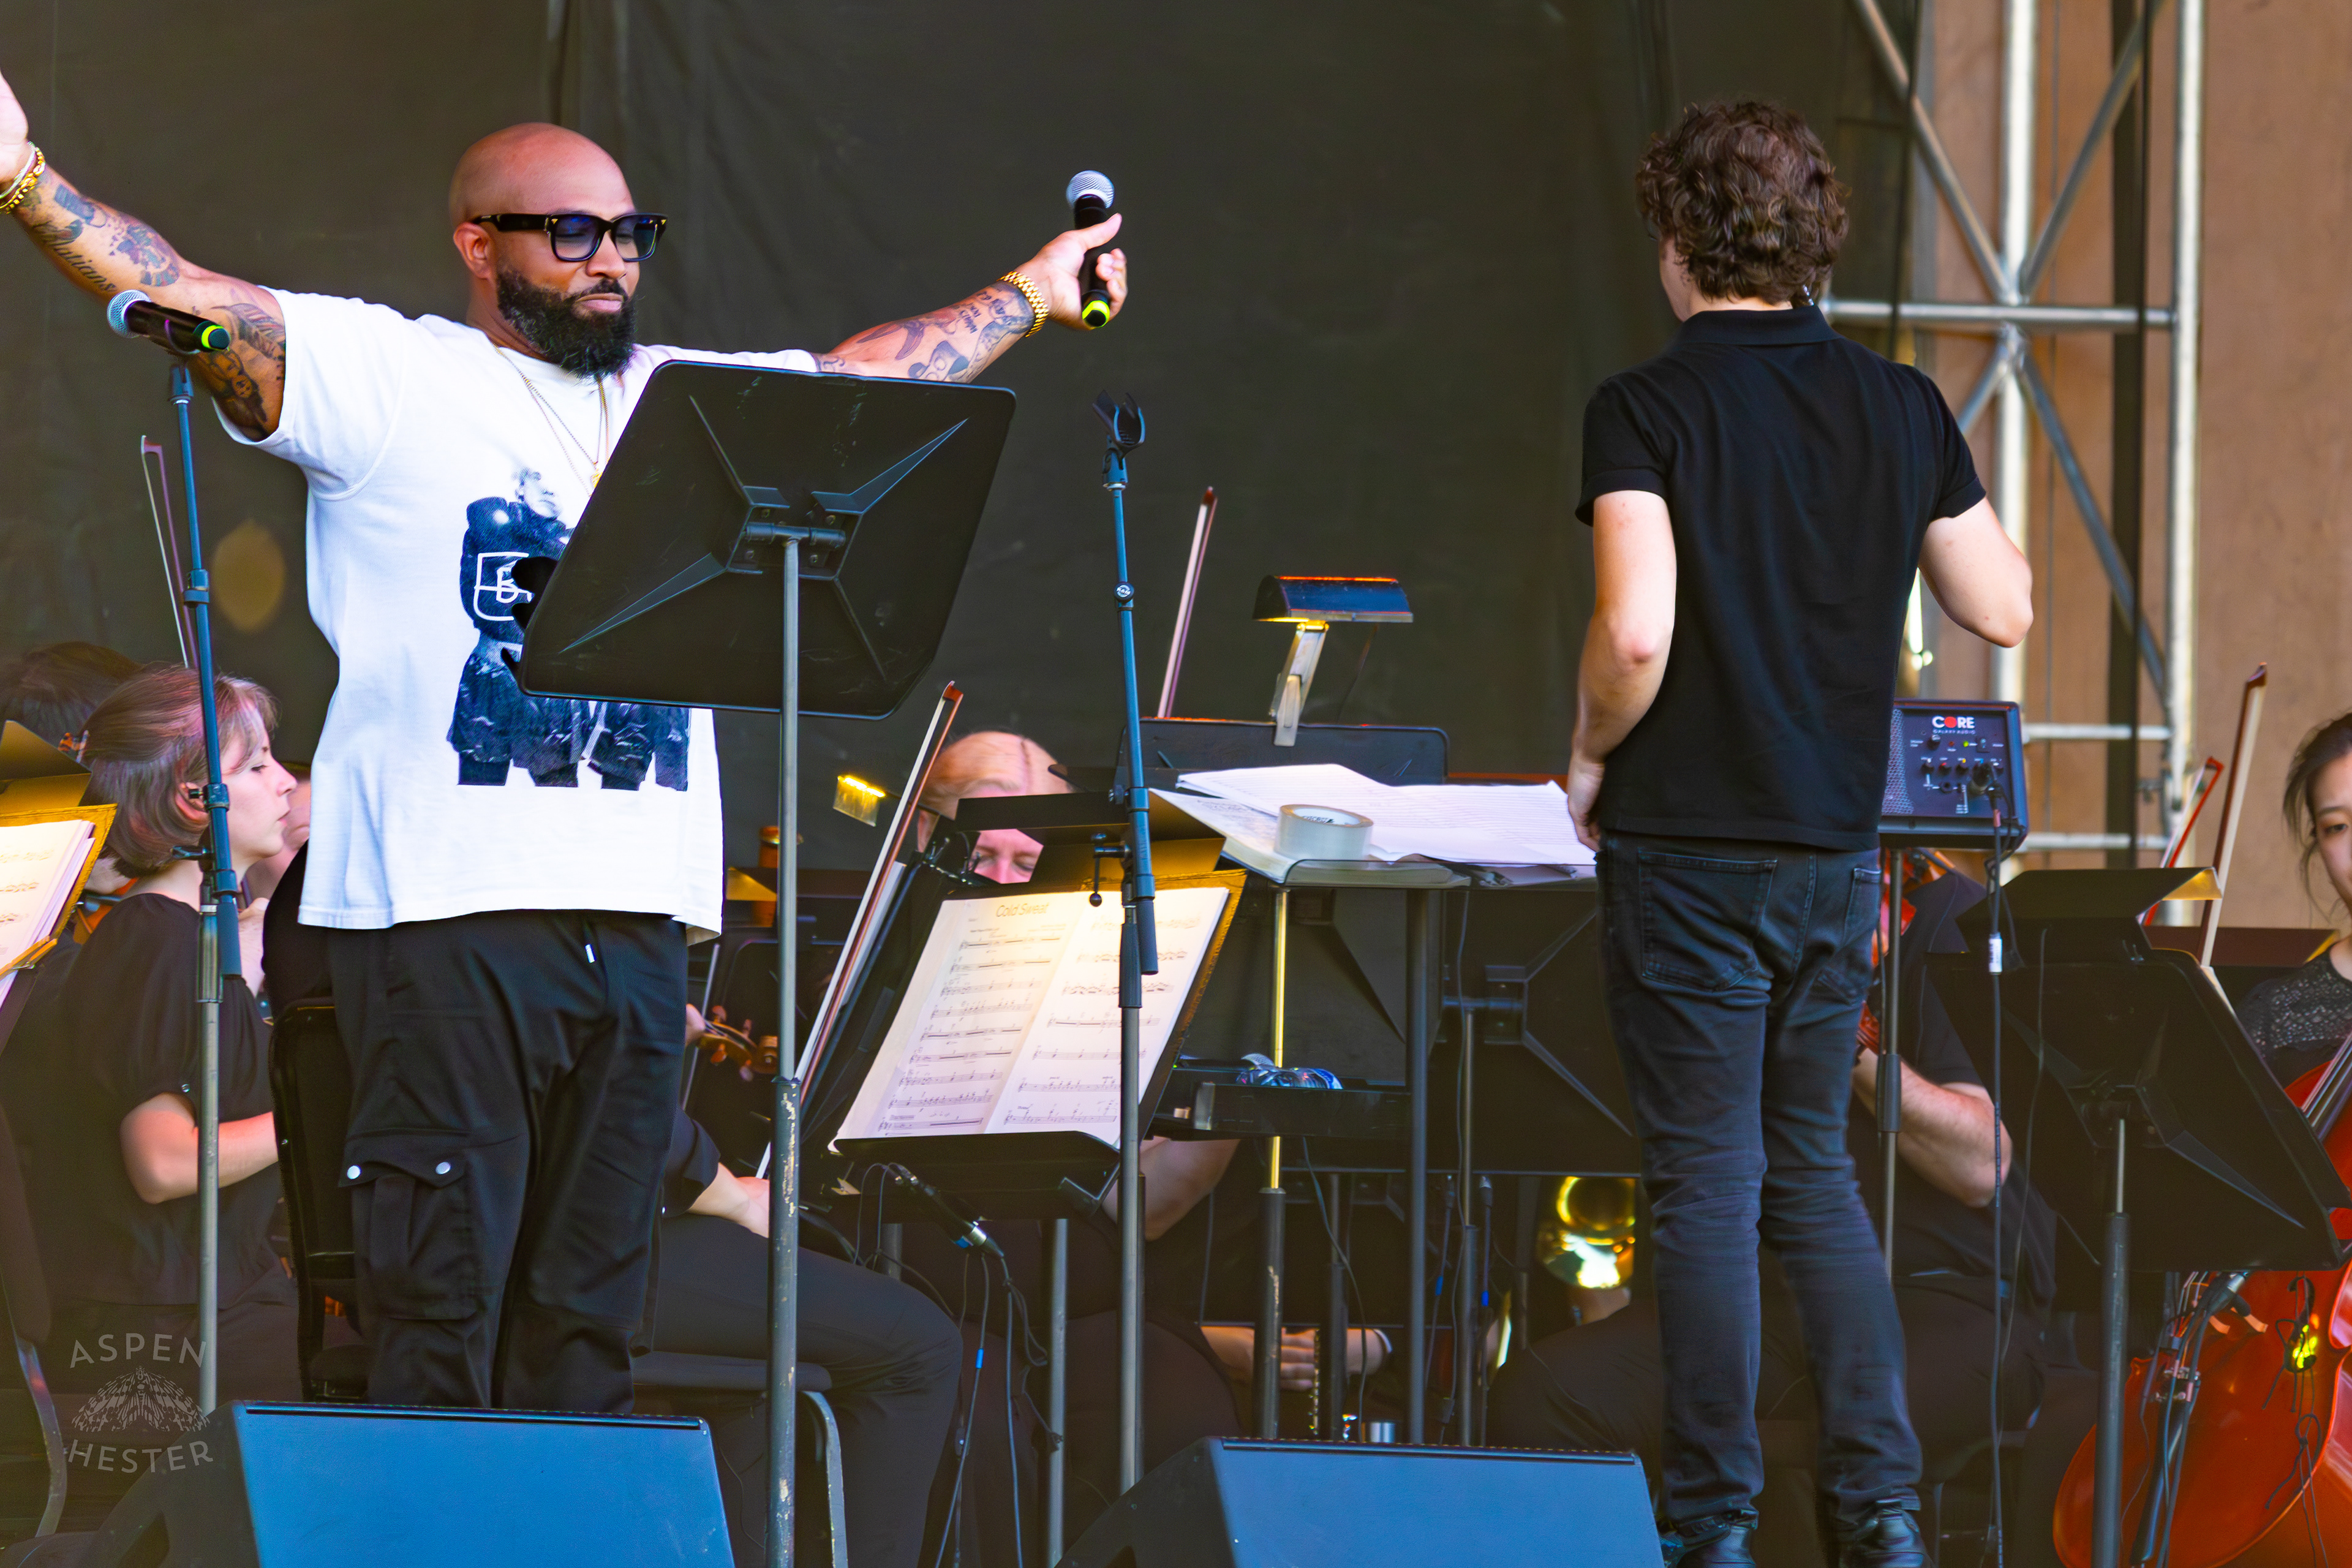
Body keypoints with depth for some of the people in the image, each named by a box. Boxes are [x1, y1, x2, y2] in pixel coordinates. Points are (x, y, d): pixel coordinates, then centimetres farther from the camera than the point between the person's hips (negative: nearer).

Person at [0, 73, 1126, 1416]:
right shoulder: (388, 377, 1)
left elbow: (874, 370, 35)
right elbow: (183, 301, -10)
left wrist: (1033, 295, 45)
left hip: (640, 919, 6)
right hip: (445, 904, -6)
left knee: (589, 1317, 7)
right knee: (442, 1307, -8)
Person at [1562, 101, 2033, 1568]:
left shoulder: (1645, 410, -12)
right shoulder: (1900, 406, 2)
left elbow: (1636, 634, -22)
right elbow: (2003, 608, 7)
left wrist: (1590, 757, -3)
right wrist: (1968, 504, 25)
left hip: (1687, 845, -5)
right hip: (1836, 846, 5)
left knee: (1708, 1183, 1)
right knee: (1815, 1169, 16)